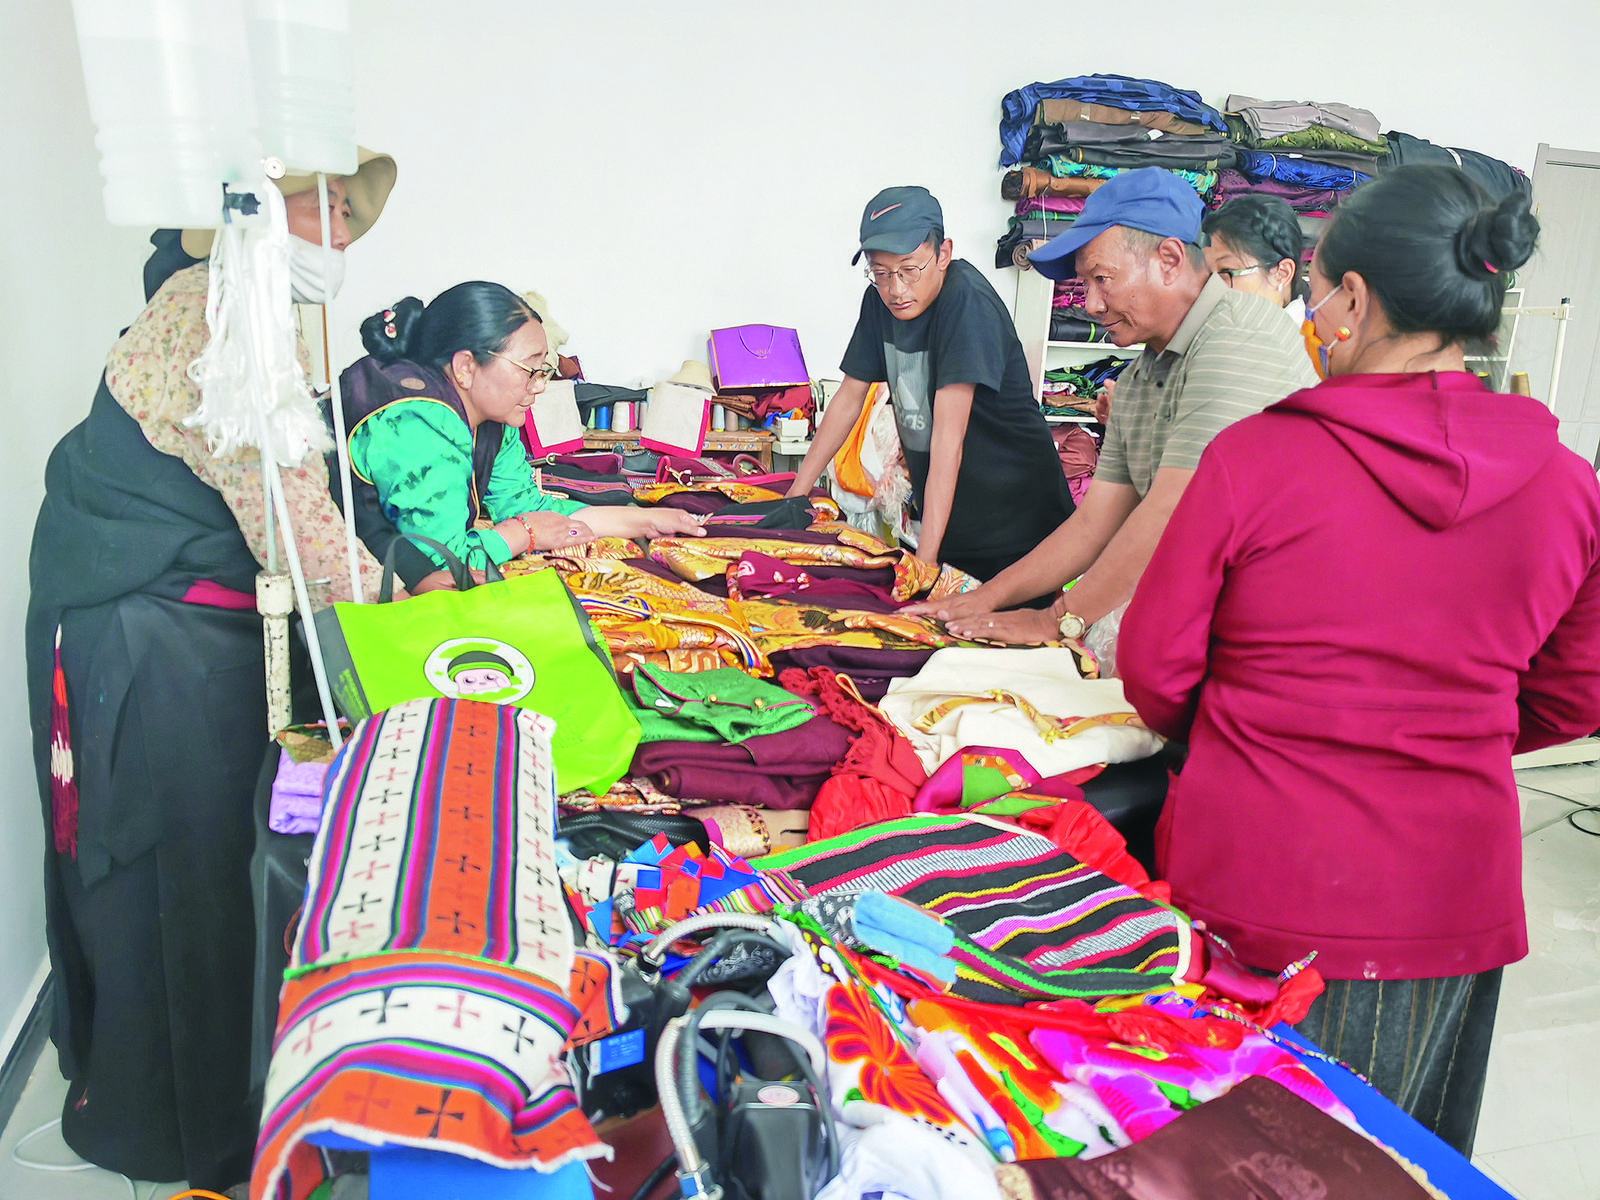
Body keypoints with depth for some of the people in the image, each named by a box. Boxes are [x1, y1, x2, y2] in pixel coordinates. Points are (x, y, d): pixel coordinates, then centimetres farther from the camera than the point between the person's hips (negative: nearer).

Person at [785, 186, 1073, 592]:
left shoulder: (966, 302, -23)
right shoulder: (880, 301, -1)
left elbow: (948, 437, -28)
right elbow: (848, 398, 8)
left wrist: (926, 554, -31)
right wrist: (795, 495, 6)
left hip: (1015, 524, -6)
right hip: (945, 520, 6)